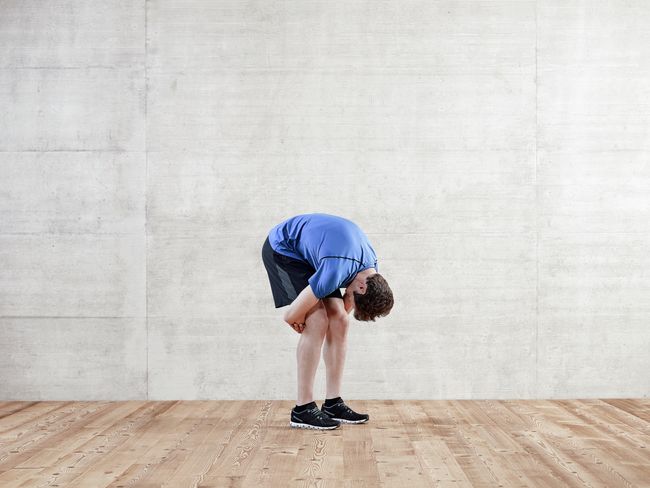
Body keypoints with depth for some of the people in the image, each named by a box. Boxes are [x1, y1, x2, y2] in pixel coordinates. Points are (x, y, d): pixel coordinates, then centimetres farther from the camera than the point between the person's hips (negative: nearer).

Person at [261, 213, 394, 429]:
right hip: (282, 249, -8)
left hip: (307, 252, 8)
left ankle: (333, 404, 4)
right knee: (317, 323, -19)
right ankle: (303, 409, -14)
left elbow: (344, 312, 7)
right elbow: (291, 316, -29)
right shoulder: (337, 271, -38)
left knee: (339, 321, -4)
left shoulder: (372, 270, -11)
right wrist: (298, 319, -9)